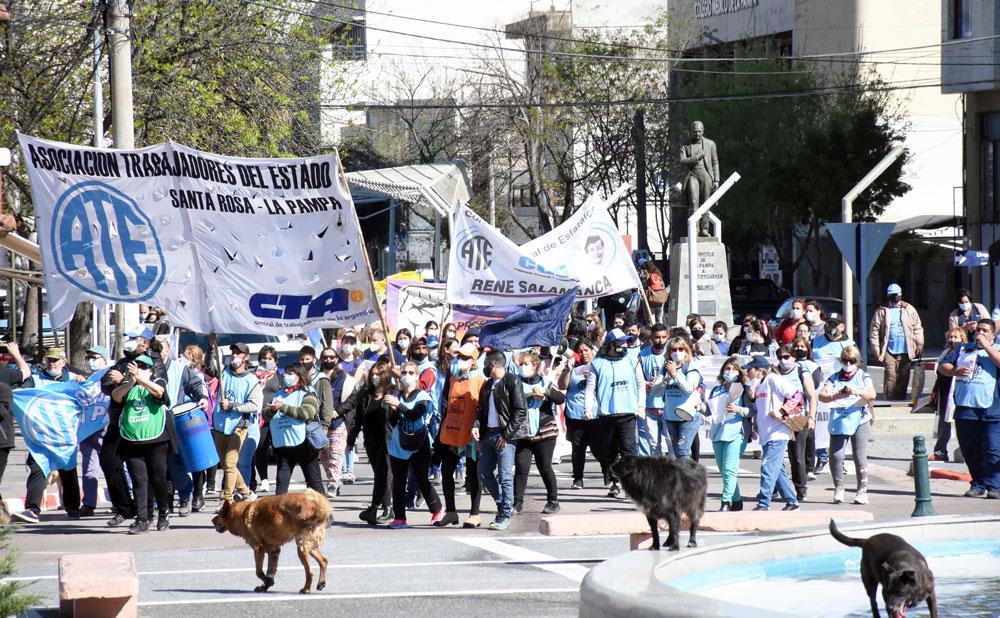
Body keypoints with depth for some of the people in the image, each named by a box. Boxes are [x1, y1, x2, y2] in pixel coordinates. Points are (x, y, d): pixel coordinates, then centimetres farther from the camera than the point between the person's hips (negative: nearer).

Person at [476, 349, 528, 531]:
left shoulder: (512, 382, -8)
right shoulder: (487, 385, 16)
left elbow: (520, 411, -12)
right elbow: (481, 408, 21)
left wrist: (506, 435, -15)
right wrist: (476, 426, 1)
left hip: (505, 436, -8)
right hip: (488, 434, 8)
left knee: (505, 476, -7)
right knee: (484, 473, 9)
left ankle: (505, 515, -2)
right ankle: (503, 505, 24)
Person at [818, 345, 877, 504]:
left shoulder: (863, 376, 9)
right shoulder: (834, 378, 12)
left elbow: (872, 395, -6)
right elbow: (822, 396, 0)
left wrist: (857, 391, -24)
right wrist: (837, 395, -19)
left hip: (859, 420, -1)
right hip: (839, 421, 1)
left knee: (860, 457, -4)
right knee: (835, 455, -9)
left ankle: (862, 491, 2)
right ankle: (838, 489, 6)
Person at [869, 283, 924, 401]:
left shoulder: (909, 310, 9)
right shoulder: (881, 311, 3)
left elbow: (917, 329, 9)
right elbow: (874, 332, 0)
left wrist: (919, 347, 1)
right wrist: (877, 351, -7)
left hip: (905, 351, 2)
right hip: (889, 351, -2)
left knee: (903, 379, 7)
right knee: (891, 377, -11)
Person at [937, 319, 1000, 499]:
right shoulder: (963, 350, 19)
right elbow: (943, 366, 20)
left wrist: (985, 345, -10)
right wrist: (955, 371, -1)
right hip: (965, 408, 4)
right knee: (970, 451, 6)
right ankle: (977, 485, 14)